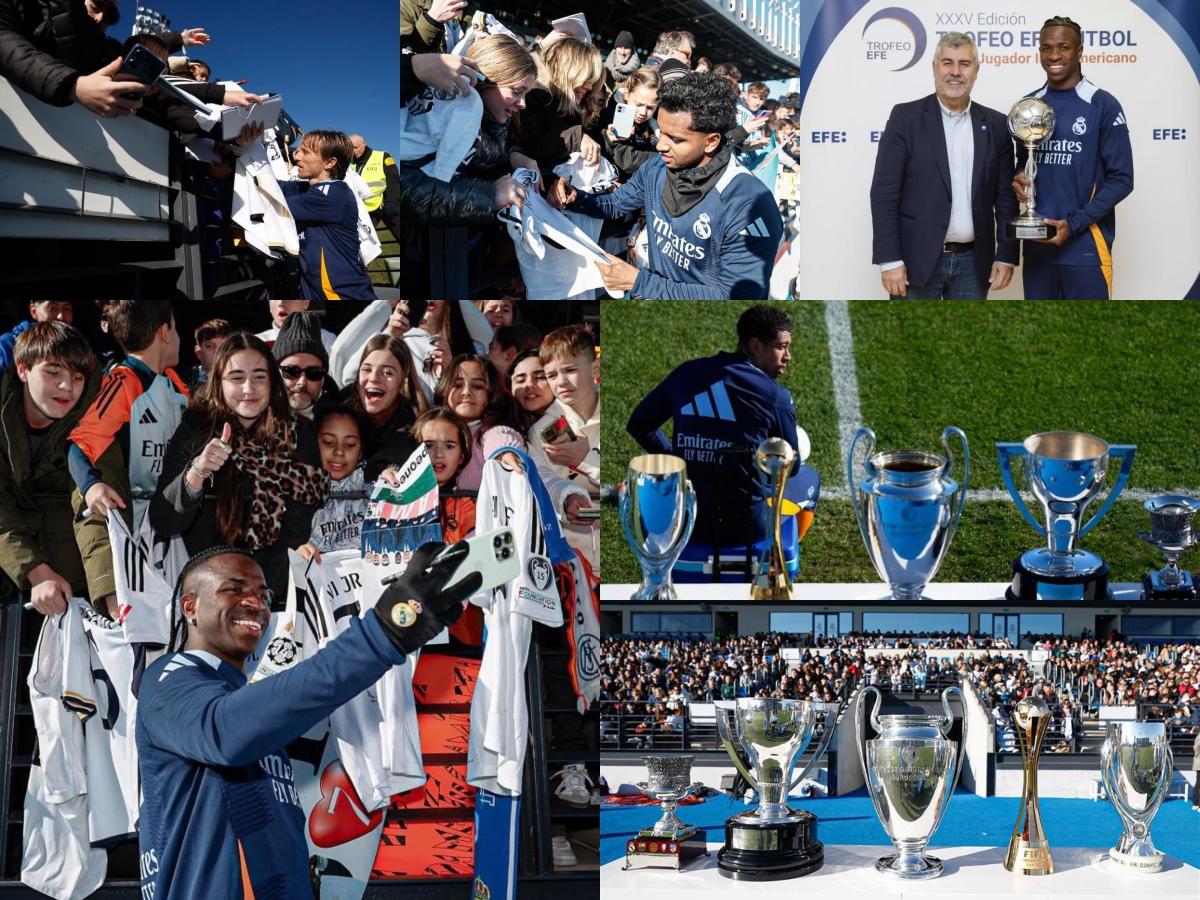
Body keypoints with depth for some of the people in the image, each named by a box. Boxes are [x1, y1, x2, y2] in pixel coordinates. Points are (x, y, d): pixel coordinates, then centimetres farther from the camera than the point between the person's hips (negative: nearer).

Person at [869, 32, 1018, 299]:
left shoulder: (995, 125, 8)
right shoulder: (906, 117, -2)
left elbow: (1006, 197, 9)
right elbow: (884, 194, -6)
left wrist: (1006, 255, 2)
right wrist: (889, 260, -13)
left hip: (973, 262, 3)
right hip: (917, 259, -3)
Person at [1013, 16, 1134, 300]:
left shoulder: (1103, 106, -4)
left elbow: (1121, 179, -6)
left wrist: (1074, 224, -16)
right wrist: (1018, 179, -5)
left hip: (1085, 248, -4)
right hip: (1037, 247, 4)